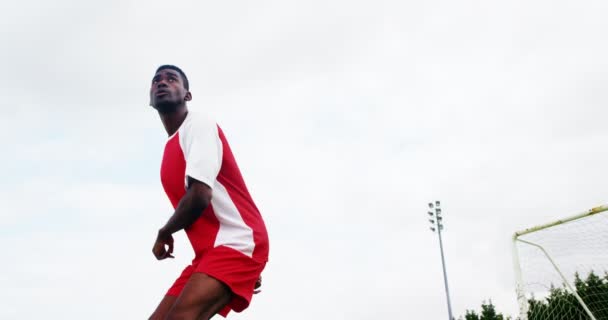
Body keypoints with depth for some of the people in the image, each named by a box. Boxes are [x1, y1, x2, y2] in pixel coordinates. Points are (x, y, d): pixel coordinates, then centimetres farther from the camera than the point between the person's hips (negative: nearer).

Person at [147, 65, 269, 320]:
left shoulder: (198, 123, -6)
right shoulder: (172, 147, 20)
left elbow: (199, 197, -20)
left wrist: (164, 234, -1)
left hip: (236, 242, -9)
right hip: (211, 250, 9)